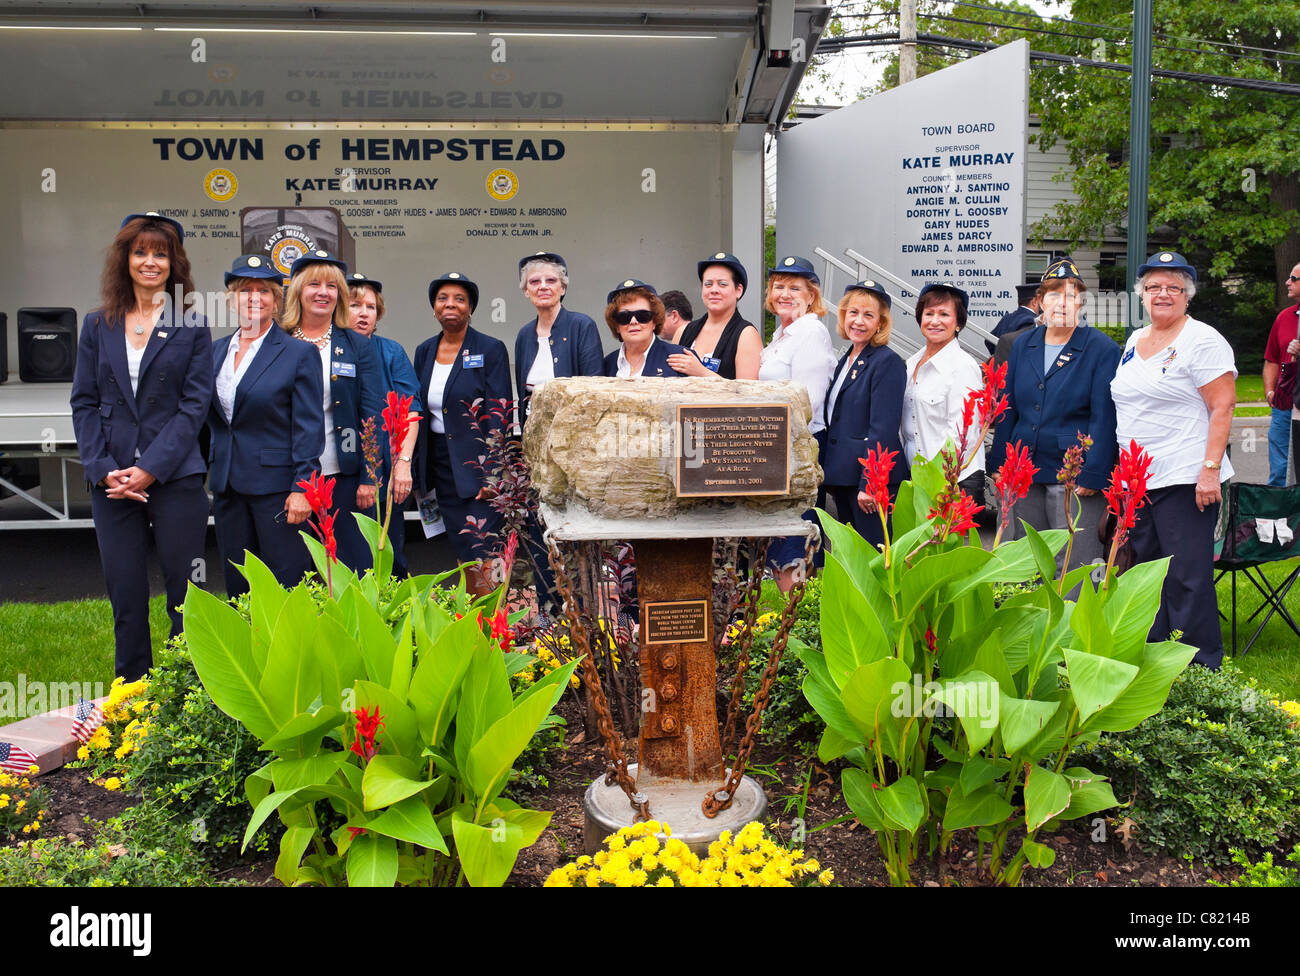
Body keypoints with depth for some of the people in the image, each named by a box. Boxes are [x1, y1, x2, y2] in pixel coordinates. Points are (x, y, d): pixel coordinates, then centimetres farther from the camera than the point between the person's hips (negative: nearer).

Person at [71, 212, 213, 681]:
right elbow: (83, 402, 8)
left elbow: (195, 404, -4)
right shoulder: (98, 326, 11)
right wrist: (103, 468, -6)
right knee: (125, 596, 7)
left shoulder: (192, 326, 3)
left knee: (185, 592, 1)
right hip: (112, 482, 3)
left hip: (175, 478, -2)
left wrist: (150, 468, -12)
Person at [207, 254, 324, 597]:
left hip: (276, 485, -5)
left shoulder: (298, 354, -5)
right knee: (238, 587, 11)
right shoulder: (215, 351, 12)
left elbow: (309, 427, -9)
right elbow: (207, 417, 18)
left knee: (286, 587, -1)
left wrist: (301, 488, -14)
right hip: (226, 486, 6)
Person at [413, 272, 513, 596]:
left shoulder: (491, 349, -5)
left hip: (477, 466, -5)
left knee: (481, 559, -10)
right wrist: (418, 472, 11)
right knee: (463, 558, 9)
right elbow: (417, 414, 15)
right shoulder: (425, 351, 11)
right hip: (441, 465, 5)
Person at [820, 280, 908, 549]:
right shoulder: (846, 360, 15)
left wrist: (869, 484, -21)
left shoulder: (887, 362, -11)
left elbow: (883, 429, -17)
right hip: (842, 476, 9)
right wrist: (830, 476, 17)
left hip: (871, 479, -8)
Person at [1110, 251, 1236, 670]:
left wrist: (1210, 470, -20)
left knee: (1187, 576, -6)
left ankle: (1201, 668, 4)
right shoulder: (1134, 341, 16)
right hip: (1136, 479, 8)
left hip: (1184, 479, -8)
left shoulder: (1202, 340, -7)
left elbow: (1222, 407, -12)